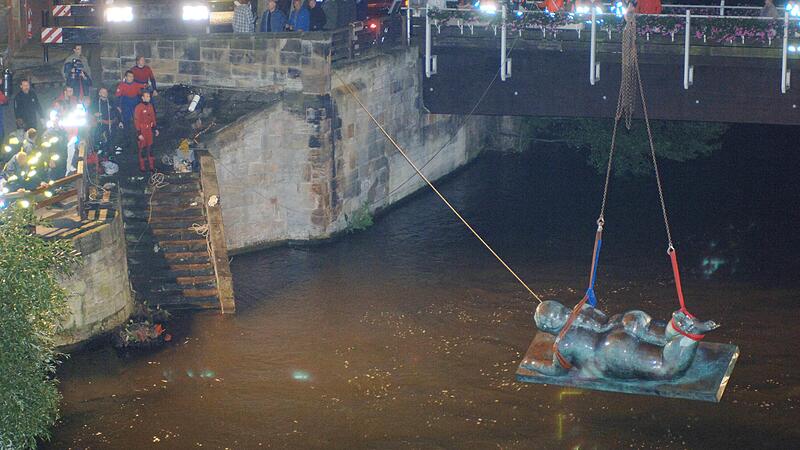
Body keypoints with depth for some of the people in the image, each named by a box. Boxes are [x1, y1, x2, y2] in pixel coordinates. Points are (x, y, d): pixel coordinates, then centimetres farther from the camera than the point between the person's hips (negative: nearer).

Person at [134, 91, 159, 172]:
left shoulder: (150, 106, 6)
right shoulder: (139, 107, -14)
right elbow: (136, 120, -14)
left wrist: (155, 129, 14)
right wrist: (139, 133, -17)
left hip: (149, 130, 6)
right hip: (142, 131, -6)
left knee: (150, 148, 11)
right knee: (142, 149, 0)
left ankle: (152, 166, 18)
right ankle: (142, 167, 9)